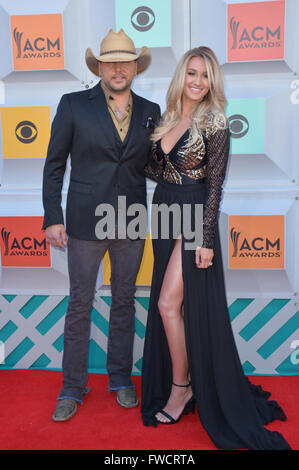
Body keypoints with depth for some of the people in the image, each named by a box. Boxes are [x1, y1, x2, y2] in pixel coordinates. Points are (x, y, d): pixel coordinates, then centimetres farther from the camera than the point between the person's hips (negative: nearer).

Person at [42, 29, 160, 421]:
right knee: (80, 305, 6)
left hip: (132, 225, 3)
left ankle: (121, 378, 31)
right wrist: (52, 217, -6)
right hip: (85, 222, -2)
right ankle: (73, 388, 24)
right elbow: (54, 164, -1)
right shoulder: (73, 105, -1)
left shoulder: (150, 112, 7)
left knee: (124, 301, 13)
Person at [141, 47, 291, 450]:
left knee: (169, 304, -9)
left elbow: (215, 185, -12)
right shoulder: (167, 117, 10)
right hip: (165, 215, 7)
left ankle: (181, 388, 12)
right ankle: (177, 382, 30)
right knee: (168, 305, 12)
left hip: (194, 218, -6)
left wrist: (205, 239, -16)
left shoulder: (214, 122, -9)